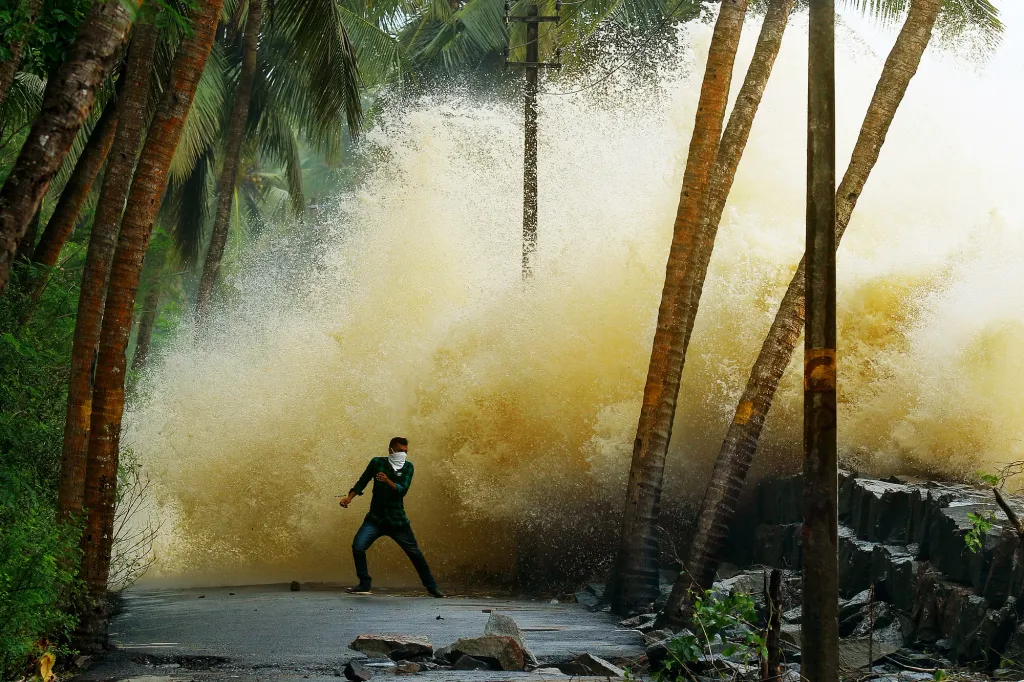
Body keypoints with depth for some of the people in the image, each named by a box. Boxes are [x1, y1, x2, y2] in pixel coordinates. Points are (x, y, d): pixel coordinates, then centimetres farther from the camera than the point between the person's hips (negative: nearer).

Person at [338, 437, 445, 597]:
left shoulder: (408, 467, -3)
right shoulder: (377, 462, -3)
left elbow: (402, 490, -16)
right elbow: (363, 481, 9)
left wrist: (388, 481, -33)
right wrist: (350, 497, -2)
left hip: (397, 520, 0)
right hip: (375, 518, 0)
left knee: (415, 553, 4)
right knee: (357, 547, -17)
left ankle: (432, 587, 17)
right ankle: (364, 585, -3)